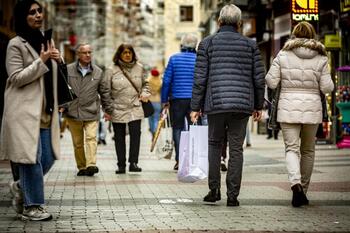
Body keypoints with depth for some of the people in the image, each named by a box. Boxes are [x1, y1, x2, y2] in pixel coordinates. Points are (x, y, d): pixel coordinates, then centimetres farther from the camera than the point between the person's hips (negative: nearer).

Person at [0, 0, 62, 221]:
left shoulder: (47, 40, 17)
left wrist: (58, 60, 5)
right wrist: (41, 61, -16)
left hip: (45, 111, 7)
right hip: (25, 111, -7)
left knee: (48, 158, 6)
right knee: (32, 158, -6)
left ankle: (21, 187, 29)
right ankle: (32, 206, 4)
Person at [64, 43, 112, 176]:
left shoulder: (98, 72, 7)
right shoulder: (68, 70, 2)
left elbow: (104, 92, 14)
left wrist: (108, 109, 14)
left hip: (91, 113, 0)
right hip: (72, 113, 0)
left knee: (91, 138, -16)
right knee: (77, 142, 6)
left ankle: (91, 165, -24)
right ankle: (81, 167, 15)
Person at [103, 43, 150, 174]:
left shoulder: (139, 68, 7)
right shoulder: (112, 70, -1)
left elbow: (145, 83, 22)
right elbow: (106, 91, 0)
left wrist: (145, 93, 2)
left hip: (135, 108, 1)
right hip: (118, 109, -1)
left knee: (136, 134, -13)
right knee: (119, 138, 5)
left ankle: (133, 163, -9)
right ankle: (121, 165, 13)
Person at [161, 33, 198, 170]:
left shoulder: (174, 59, -2)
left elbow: (166, 80, -3)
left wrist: (164, 99, 4)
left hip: (177, 99, -1)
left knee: (178, 128, 6)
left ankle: (179, 160, 0)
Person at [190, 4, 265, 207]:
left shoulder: (207, 43, 2)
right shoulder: (250, 45, 6)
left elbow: (200, 78, -1)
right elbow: (259, 78, 5)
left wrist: (196, 107, 4)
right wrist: (258, 105, 15)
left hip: (215, 104, 0)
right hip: (242, 105, 1)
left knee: (215, 144, 16)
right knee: (236, 149, 5)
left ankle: (214, 190, 9)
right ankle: (233, 195, 3)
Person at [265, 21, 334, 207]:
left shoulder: (283, 56, -1)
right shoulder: (320, 58, 0)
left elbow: (271, 82, -2)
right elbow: (327, 88, -2)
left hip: (288, 108, -1)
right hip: (312, 108, 1)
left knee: (291, 148, -1)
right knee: (308, 150, 15)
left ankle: (295, 184, -25)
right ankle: (303, 190, 23)